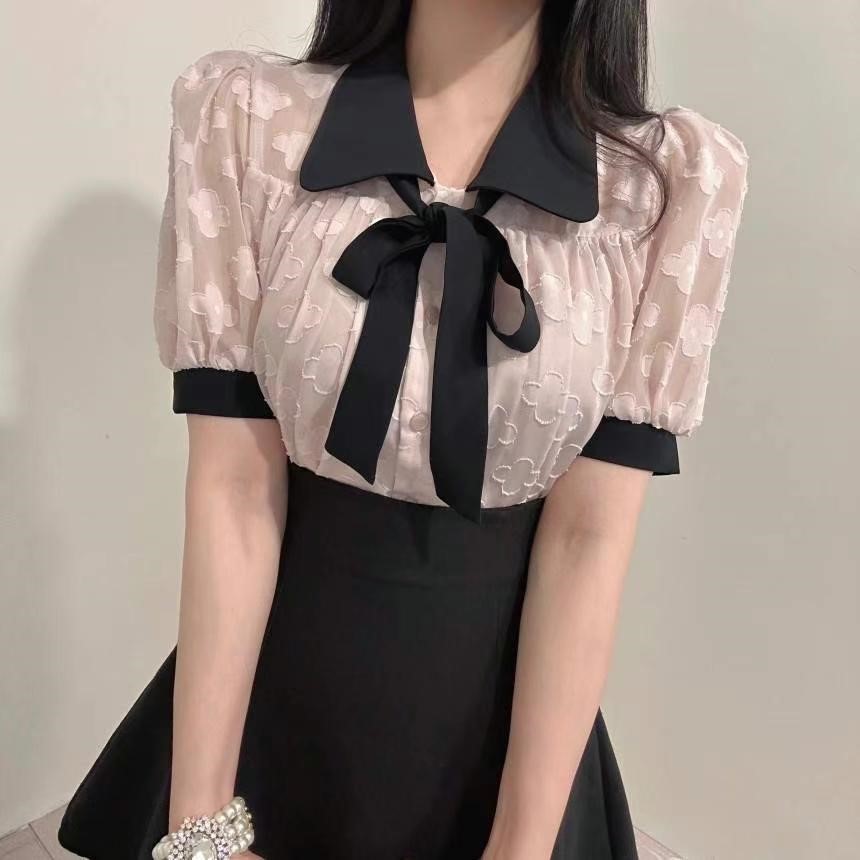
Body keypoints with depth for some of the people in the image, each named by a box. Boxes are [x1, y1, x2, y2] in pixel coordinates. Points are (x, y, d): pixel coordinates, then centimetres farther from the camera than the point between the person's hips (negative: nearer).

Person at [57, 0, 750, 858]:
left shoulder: (680, 175, -11)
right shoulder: (239, 114, -11)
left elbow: (590, 535, -13)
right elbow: (234, 485, -14)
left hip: (505, 703, 1)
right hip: (276, 684, 1)